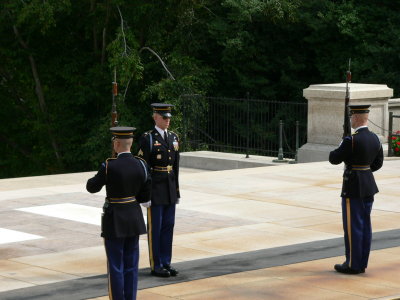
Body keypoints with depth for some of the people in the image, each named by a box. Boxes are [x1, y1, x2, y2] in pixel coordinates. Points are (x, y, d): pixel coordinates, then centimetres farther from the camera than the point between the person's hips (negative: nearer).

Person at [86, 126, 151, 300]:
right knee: (131, 266, 12)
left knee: (116, 267, 3)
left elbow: (92, 187, -4)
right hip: (134, 219, 5)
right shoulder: (141, 165, -4)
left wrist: (100, 177, 14)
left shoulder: (109, 166, -18)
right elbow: (146, 196, 3)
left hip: (114, 221, -5)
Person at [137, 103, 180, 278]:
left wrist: (176, 191, 13)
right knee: (155, 227, 0)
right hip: (155, 188, -6)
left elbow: (176, 166, 14)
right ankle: (156, 266, 6)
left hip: (170, 189, 6)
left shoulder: (173, 137, 11)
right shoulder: (147, 138, -9)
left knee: (168, 226, 9)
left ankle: (166, 263, 17)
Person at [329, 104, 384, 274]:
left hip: (353, 188, -8)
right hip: (369, 185, 8)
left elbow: (334, 159, -12)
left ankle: (353, 265, 5)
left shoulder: (351, 141, -20)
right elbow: (378, 163, 14)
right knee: (365, 225, 12)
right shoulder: (375, 139, 4)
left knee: (353, 226, -1)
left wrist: (340, 147, 7)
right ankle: (362, 263, 19)